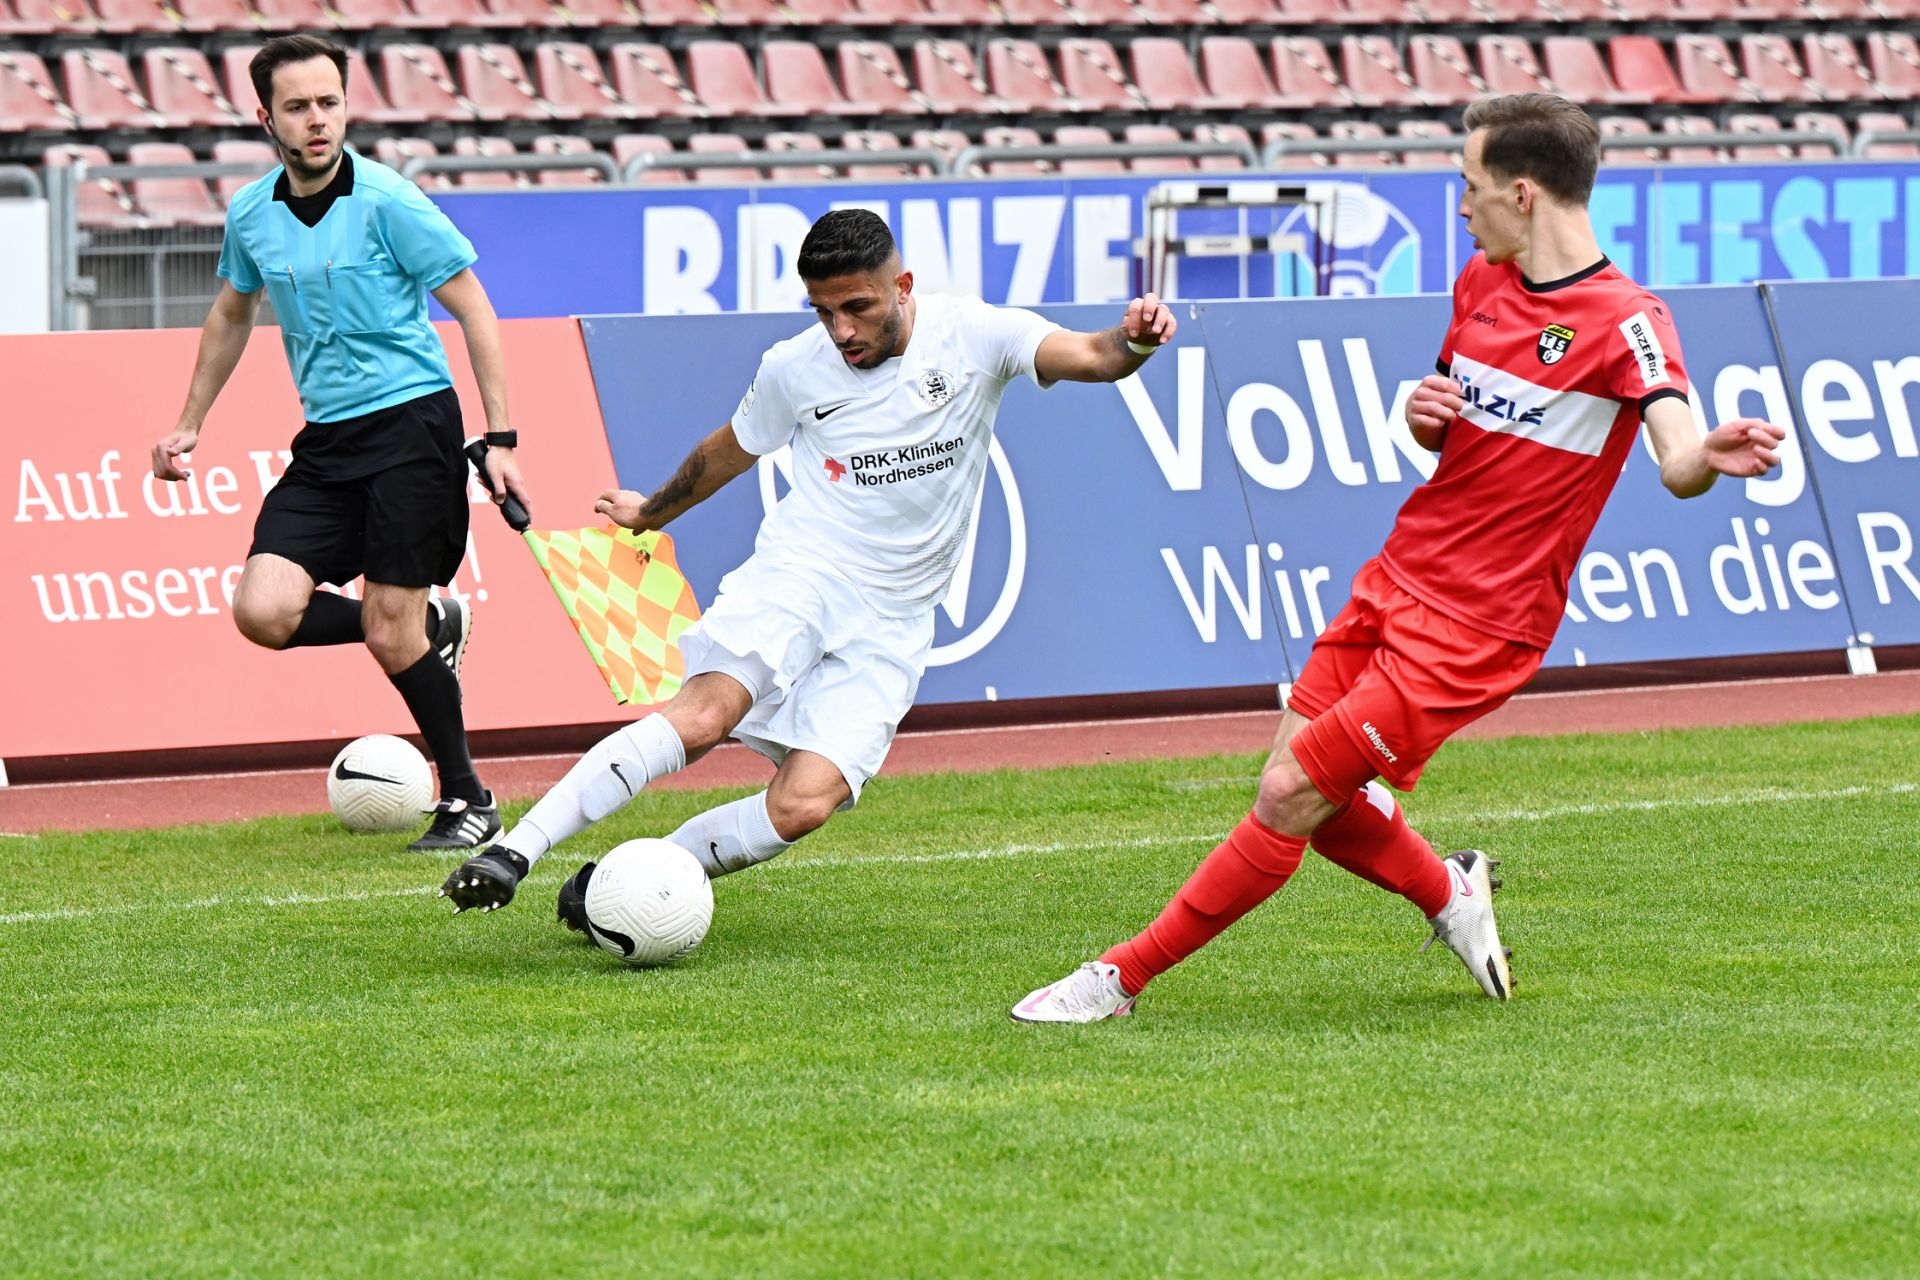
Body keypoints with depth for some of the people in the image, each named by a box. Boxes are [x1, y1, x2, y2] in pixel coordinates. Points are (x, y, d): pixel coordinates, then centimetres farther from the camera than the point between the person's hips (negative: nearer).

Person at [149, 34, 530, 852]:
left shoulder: (387, 203, -12)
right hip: (326, 441, 5)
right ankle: (429, 626, 15)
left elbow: (473, 309, -8)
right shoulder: (251, 216, 4)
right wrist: (190, 425, 25)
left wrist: (500, 439, -11)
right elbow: (232, 315, 24)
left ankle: (468, 802, 12)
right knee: (264, 611, -12)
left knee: (391, 631, -8)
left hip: (411, 421, -5)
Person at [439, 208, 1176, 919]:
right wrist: (650, 513, 39)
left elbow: (1089, 359, -15)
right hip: (799, 574, 0)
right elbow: (729, 451, 23)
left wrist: (1133, 342, -39)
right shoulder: (793, 369, 3)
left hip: (887, 628, 0)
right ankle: (513, 852, -33)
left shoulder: (972, 335, -2)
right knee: (706, 713, -30)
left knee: (803, 806, -19)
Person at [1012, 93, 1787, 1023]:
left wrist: (1716, 455, -54)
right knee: (1308, 796, 8)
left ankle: (1123, 978, 3)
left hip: (1474, 628, -8)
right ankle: (1449, 892, 35)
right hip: (1397, 580, 8)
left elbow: (1678, 461, -30)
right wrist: (1421, 412, -2)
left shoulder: (1623, 321, -16)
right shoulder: (1480, 283, 9)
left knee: (1290, 796, -9)